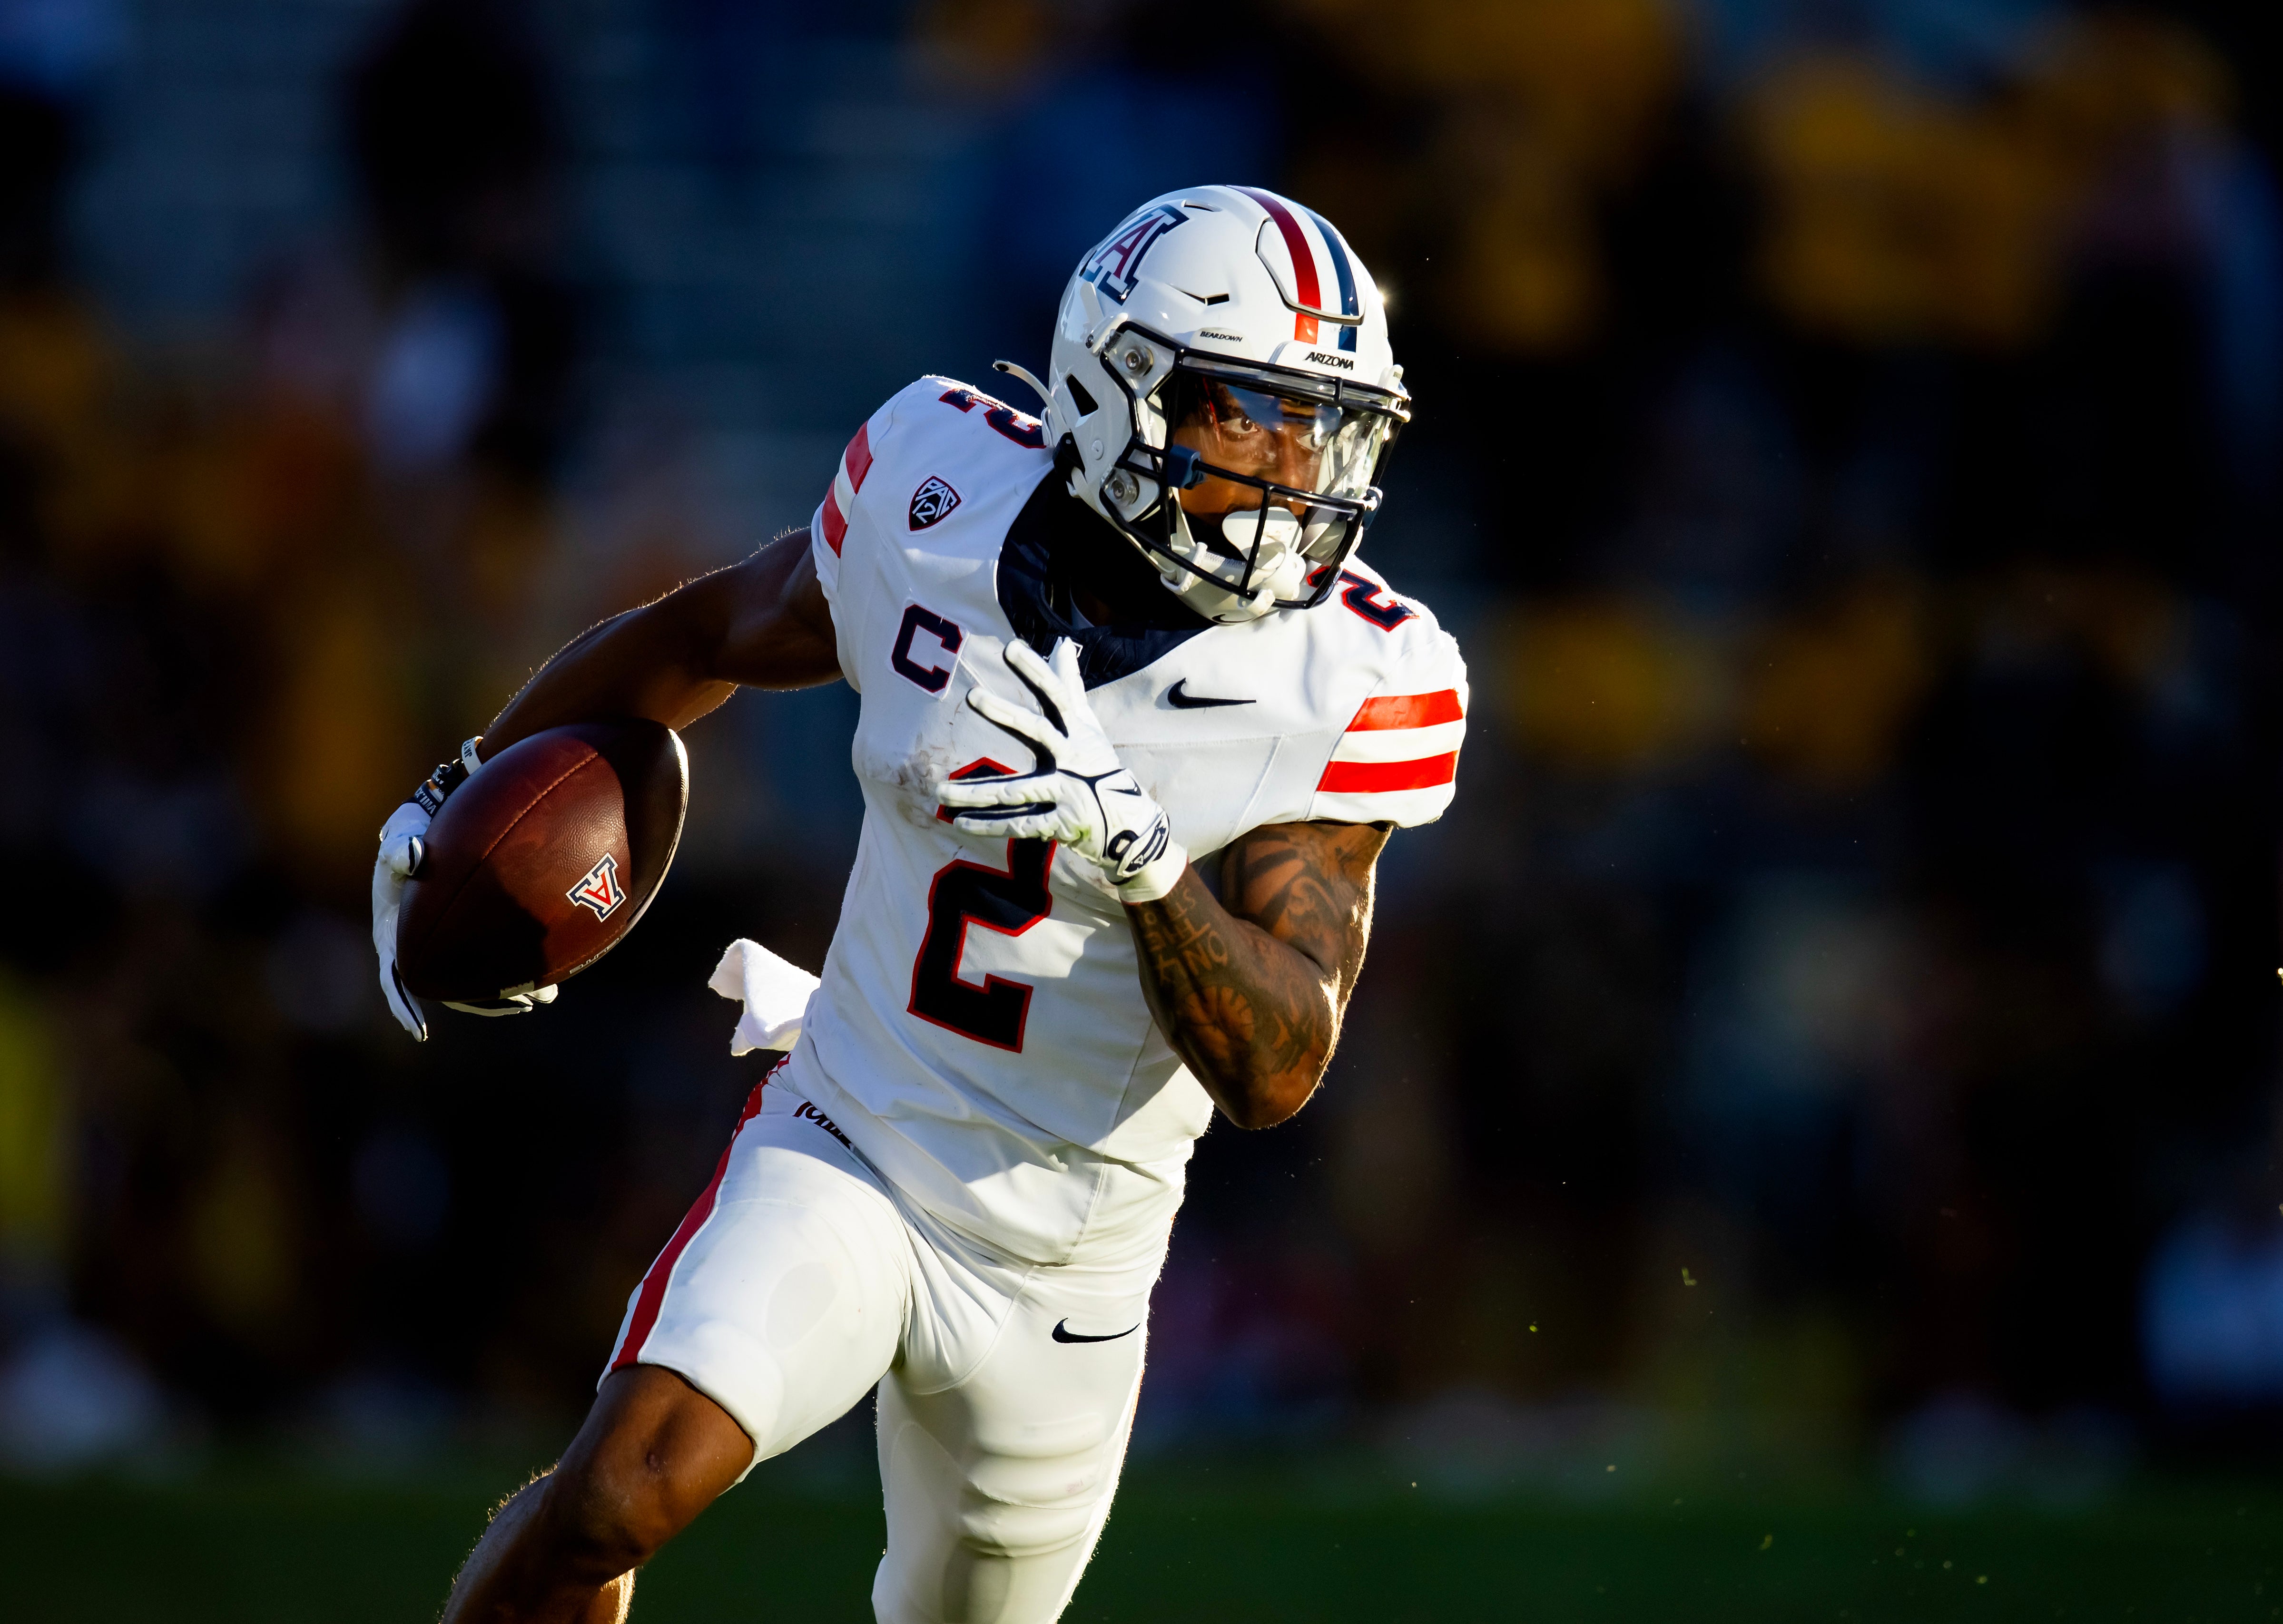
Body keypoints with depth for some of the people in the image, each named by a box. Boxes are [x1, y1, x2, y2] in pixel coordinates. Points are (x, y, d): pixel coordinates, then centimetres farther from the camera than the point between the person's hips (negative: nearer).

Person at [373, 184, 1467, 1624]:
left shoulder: (1351, 684, -17)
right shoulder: (941, 507, -11)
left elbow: (1278, 1068, -24)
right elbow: (717, 633, 11)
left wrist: (1136, 852, -41)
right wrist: (469, 793, 22)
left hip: (1063, 1273, 1)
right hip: (845, 1164, -1)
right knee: (628, 1493, -25)